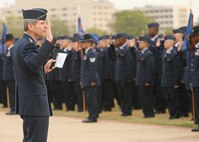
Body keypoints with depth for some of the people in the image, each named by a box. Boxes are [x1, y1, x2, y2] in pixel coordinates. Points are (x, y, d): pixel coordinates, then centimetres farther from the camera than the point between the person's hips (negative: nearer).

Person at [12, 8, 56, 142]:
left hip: (27, 103, 10)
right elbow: (33, 64, -38)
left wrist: (44, 69, 12)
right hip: (36, 105, -10)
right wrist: (49, 41, -40)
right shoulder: (28, 44, -17)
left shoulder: (19, 43, 14)